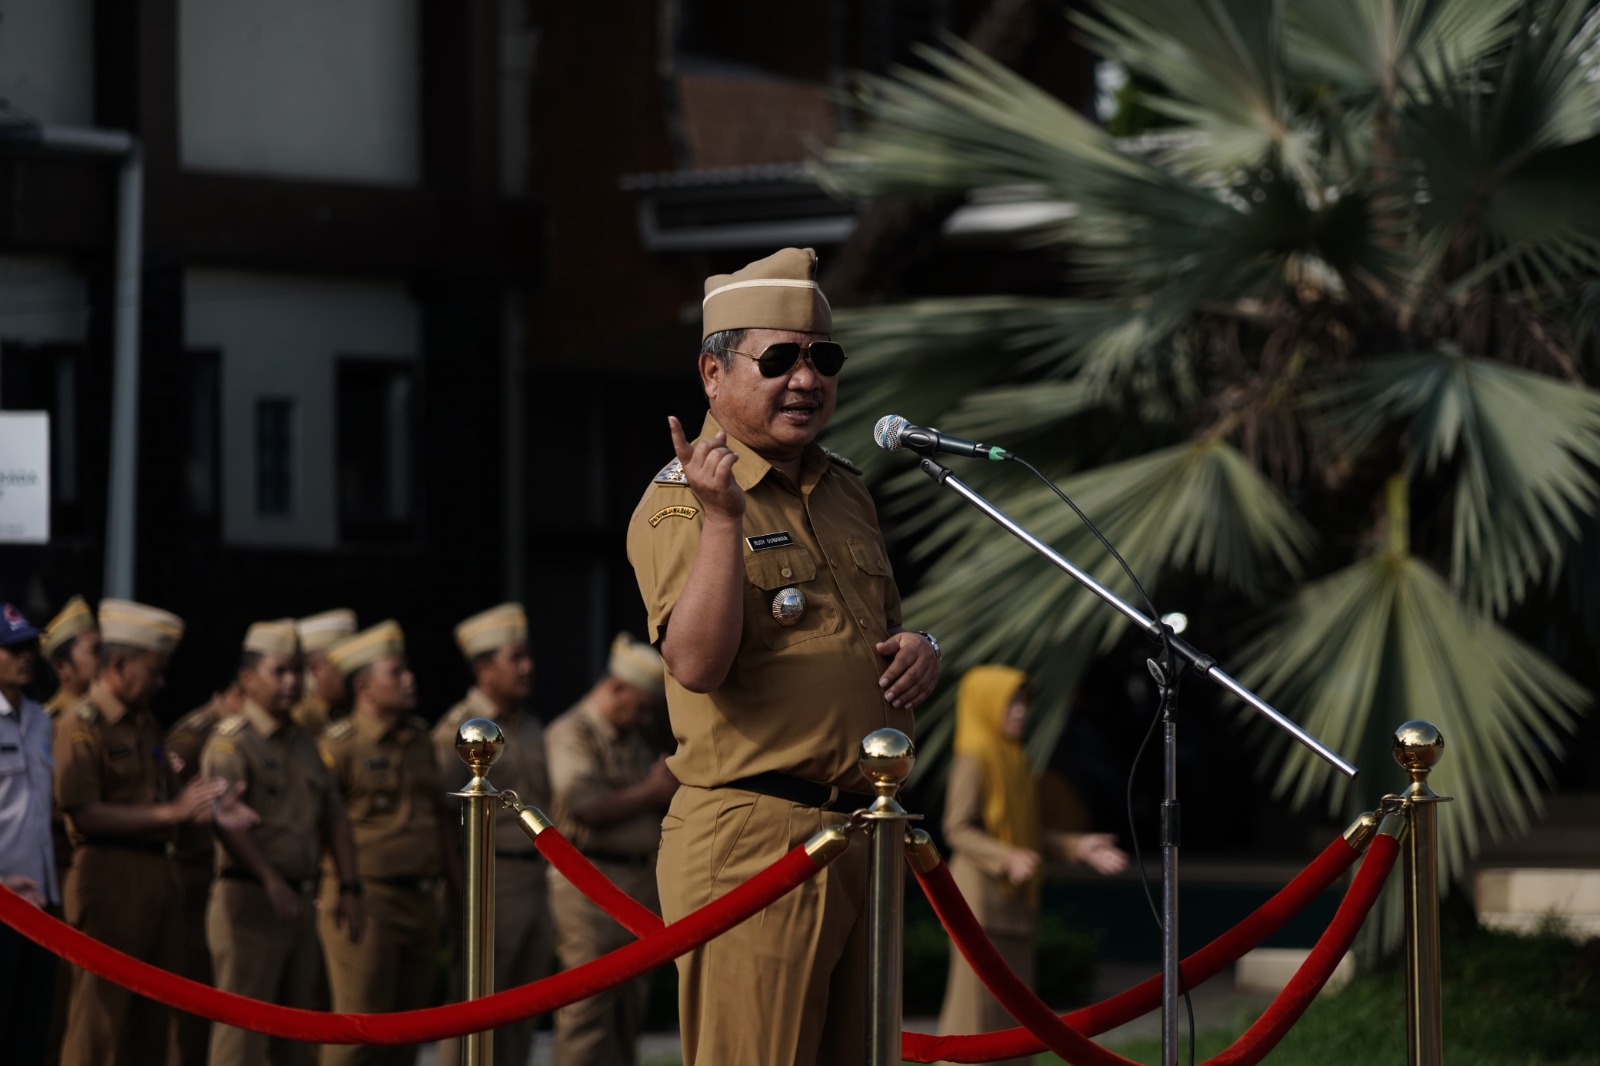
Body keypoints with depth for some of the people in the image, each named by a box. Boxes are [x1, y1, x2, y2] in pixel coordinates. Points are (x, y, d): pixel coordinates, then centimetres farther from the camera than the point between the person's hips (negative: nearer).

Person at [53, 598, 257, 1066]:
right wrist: (169, 813, -20)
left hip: (158, 873, 9)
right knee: (101, 1014, -6)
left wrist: (209, 809, 3)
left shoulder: (145, 724, 18)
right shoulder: (81, 725, -9)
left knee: (149, 1016, 10)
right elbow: (83, 814, -18)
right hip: (109, 875, -8)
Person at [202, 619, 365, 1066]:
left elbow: (334, 818, 17)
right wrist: (269, 879, -33)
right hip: (249, 898, -8)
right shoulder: (232, 741, -9)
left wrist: (350, 888, 5)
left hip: (299, 902, 8)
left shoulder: (304, 744, 17)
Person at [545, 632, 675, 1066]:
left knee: (630, 1005, 8)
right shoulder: (571, 733, -8)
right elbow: (587, 806, -19)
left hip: (640, 880, 8)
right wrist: (652, 793, -10)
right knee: (588, 1007, -10)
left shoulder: (633, 738, 19)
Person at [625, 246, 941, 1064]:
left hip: (862, 837, 8)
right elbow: (697, 665, -21)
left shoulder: (845, 492, 17)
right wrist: (721, 521, -29)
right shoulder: (681, 501, -7)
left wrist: (920, 651, 7)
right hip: (751, 844, -8)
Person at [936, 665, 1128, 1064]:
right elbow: (958, 829, -15)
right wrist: (1007, 859, -28)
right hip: (982, 892, -9)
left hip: (1012, 897, 9)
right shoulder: (974, 759, -9)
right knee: (977, 999, -10)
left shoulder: (1014, 759, 17)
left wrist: (1078, 847, 12)